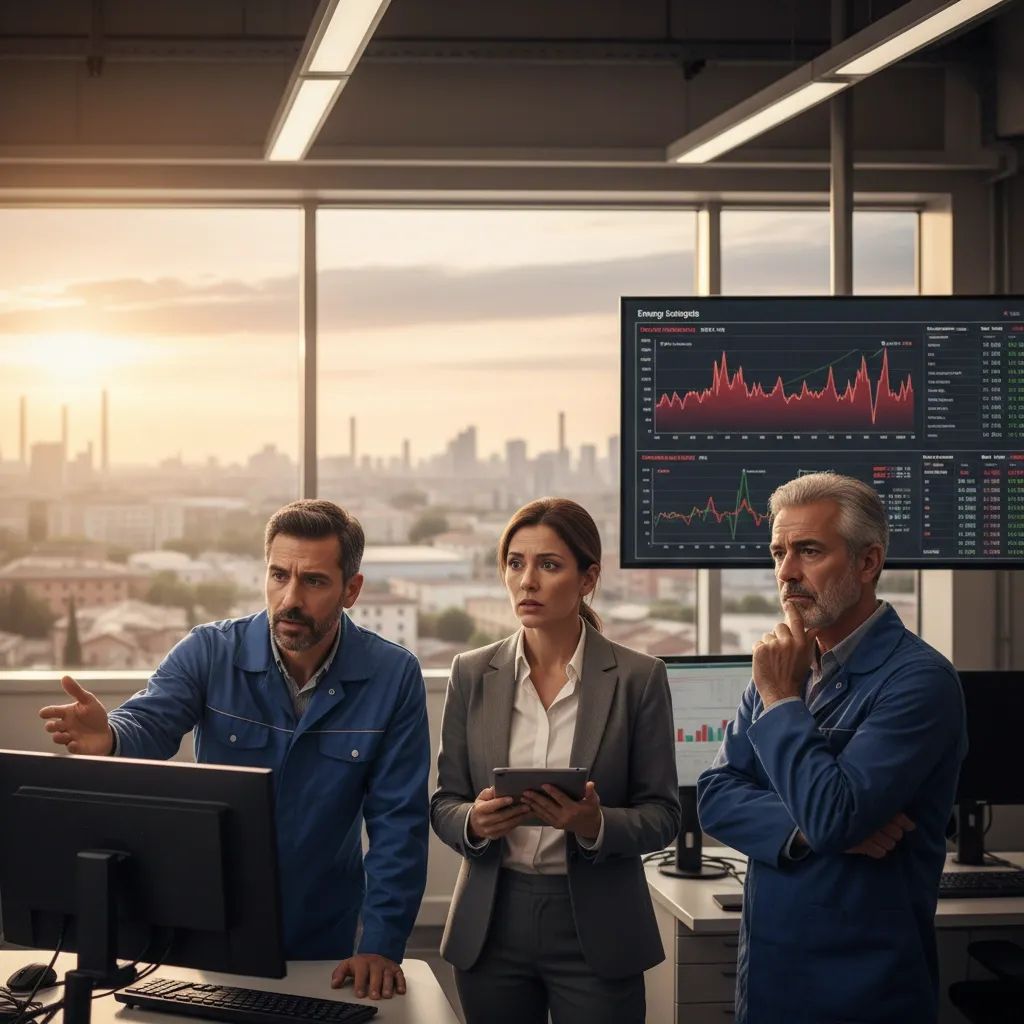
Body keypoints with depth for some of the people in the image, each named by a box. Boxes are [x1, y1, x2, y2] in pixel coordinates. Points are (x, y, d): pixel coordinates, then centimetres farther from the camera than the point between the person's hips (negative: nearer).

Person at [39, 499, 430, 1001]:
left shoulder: (394, 676, -11)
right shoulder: (209, 652, -10)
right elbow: (149, 725, -25)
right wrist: (109, 737, -50)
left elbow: (398, 823, -11)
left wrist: (381, 945, -17)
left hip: (324, 942, 0)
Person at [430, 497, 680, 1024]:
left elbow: (662, 814, -3)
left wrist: (597, 825, -22)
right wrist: (474, 821, -16)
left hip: (595, 931, -2)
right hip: (491, 926, 2)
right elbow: (443, 803, 5)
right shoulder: (473, 674, 3)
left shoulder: (638, 678, -4)